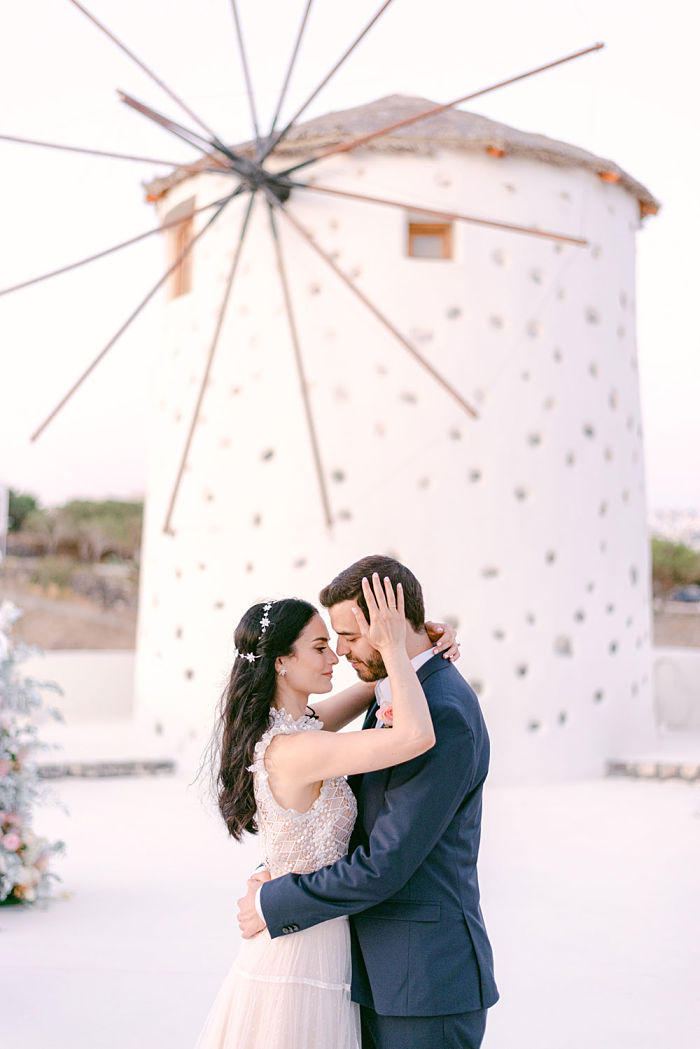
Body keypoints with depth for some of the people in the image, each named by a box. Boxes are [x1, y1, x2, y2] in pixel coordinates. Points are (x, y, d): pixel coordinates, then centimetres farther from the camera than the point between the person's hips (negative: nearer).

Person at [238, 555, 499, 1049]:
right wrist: (276, 873, 3)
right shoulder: (394, 697, 9)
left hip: (427, 980, -8)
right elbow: (356, 814, 16)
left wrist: (274, 904, -13)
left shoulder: (446, 715, -22)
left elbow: (386, 863, -22)